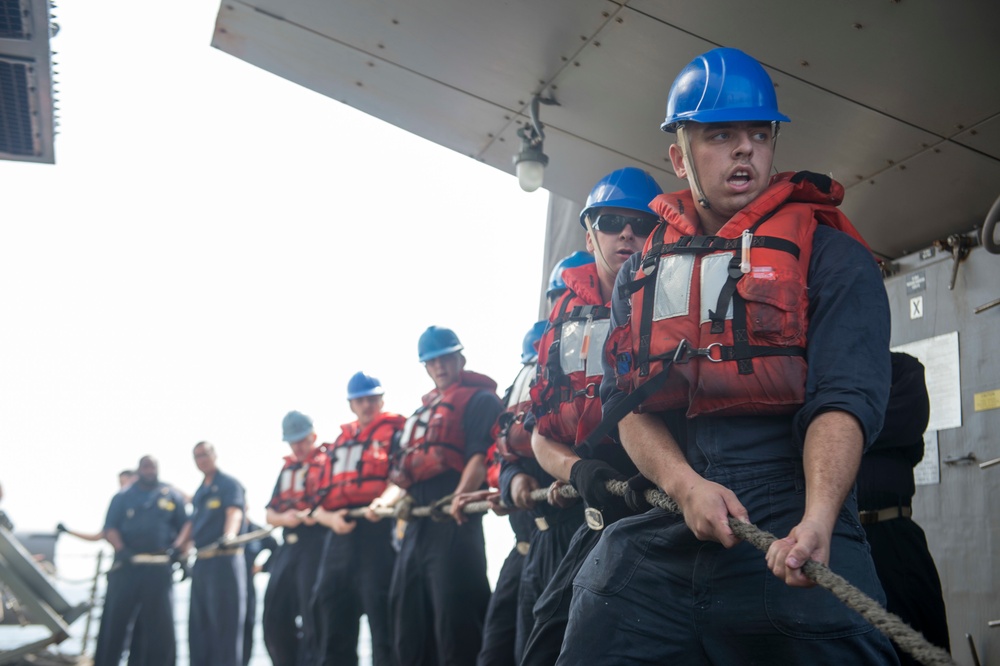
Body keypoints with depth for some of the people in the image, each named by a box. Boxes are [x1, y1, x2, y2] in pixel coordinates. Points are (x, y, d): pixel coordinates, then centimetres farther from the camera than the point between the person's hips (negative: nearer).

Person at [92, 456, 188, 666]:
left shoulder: (172, 496, 13)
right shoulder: (123, 497, 13)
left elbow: (185, 526, 8)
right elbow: (110, 528, 5)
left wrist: (178, 548, -9)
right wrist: (120, 549, -12)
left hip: (159, 568, 0)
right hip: (126, 565, 0)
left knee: (161, 621, -1)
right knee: (115, 619, 2)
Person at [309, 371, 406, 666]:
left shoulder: (395, 432, 7)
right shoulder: (339, 443, 23)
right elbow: (316, 500, 18)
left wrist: (384, 501, -30)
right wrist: (331, 518, -3)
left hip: (378, 529, -6)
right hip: (340, 536, 6)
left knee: (382, 617, -9)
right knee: (331, 617, 9)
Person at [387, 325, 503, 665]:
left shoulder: (480, 399, 0)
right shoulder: (423, 409, 25)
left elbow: (481, 455, -16)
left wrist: (461, 494, -30)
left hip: (454, 521, -9)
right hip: (418, 524, 9)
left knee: (454, 619, -11)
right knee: (409, 620, 12)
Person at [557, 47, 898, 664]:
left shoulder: (831, 254, 3)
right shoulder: (641, 271, 16)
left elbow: (844, 397, -10)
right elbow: (628, 406, 9)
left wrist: (816, 521, -27)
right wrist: (685, 484, -11)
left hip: (791, 541, -3)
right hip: (659, 536, 4)